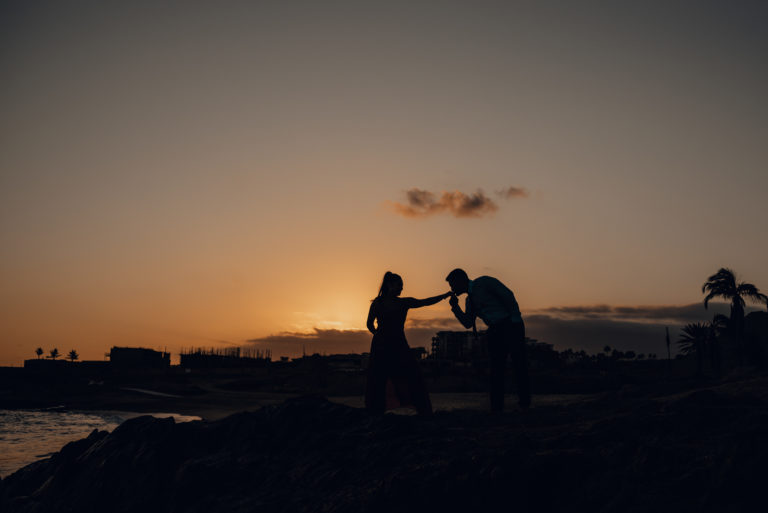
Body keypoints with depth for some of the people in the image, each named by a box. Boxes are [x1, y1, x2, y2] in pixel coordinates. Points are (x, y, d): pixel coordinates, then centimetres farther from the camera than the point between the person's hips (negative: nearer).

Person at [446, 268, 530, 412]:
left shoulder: (484, 282, -4)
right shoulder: (470, 300, 19)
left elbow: (508, 295, -10)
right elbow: (468, 324, 13)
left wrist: (515, 318, -15)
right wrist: (455, 307, 3)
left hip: (511, 325, -8)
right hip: (495, 330, 8)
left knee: (520, 365, -9)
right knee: (496, 369, 2)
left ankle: (525, 404, -6)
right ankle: (496, 408, 2)